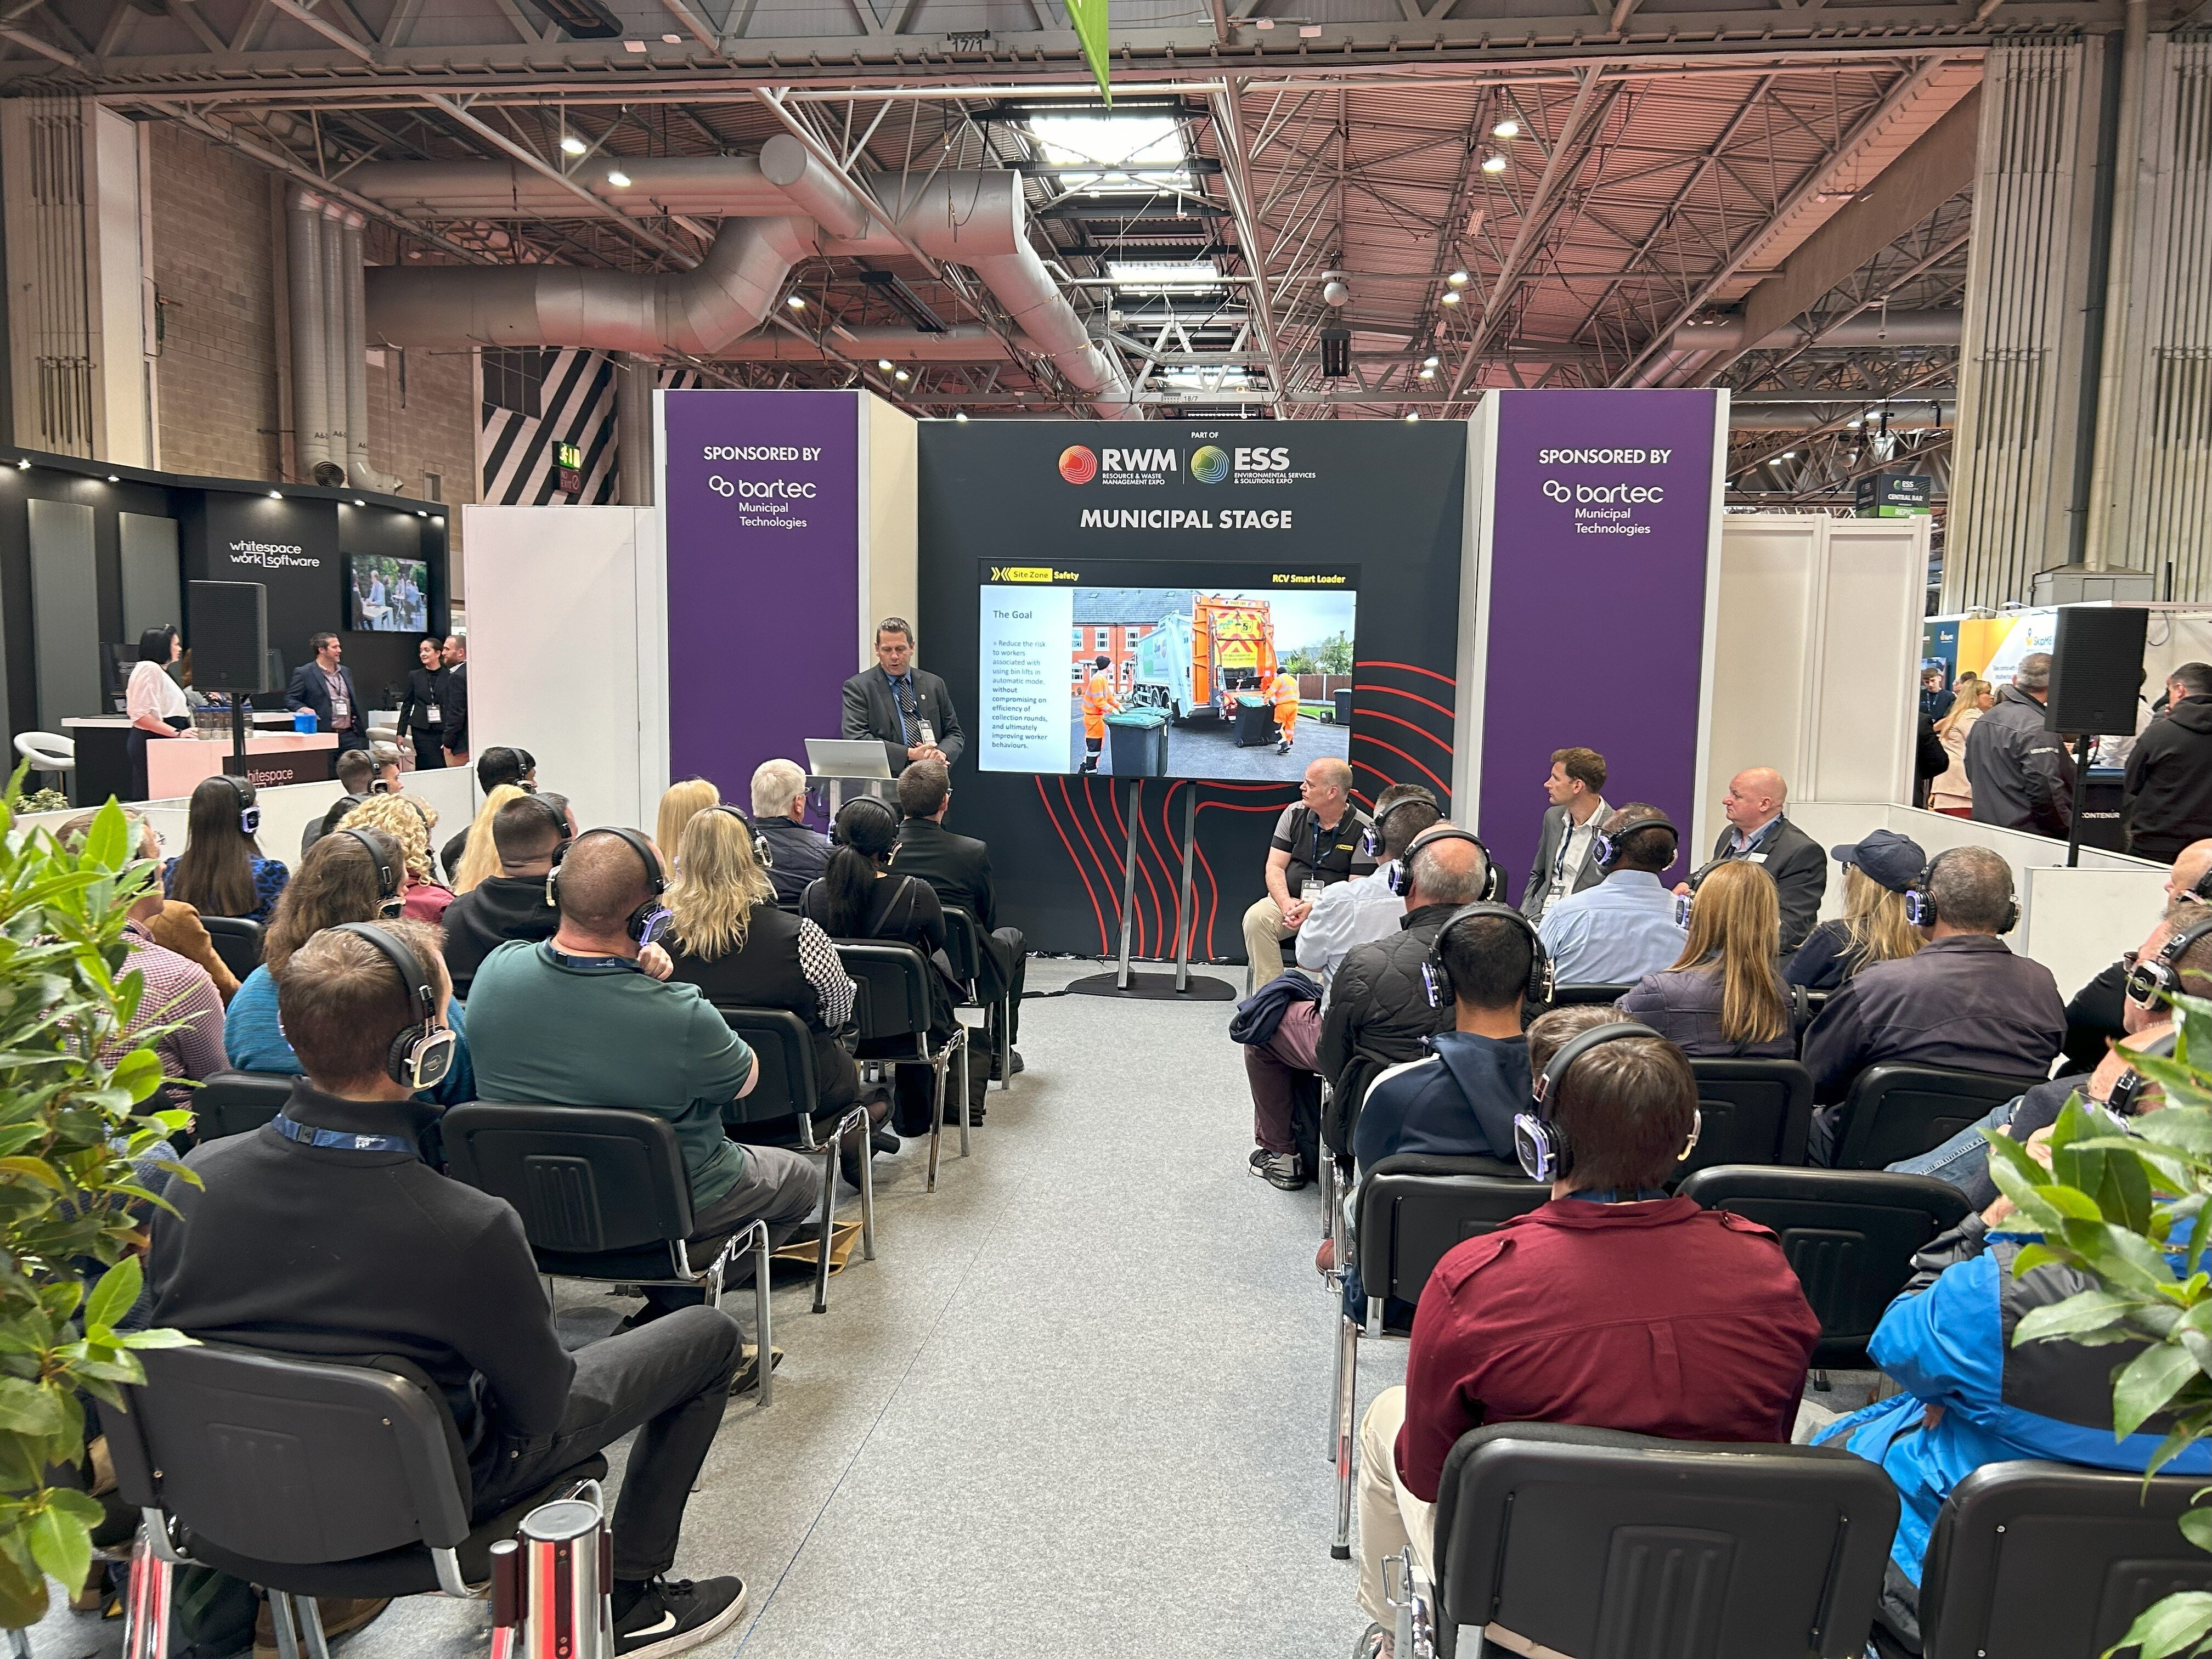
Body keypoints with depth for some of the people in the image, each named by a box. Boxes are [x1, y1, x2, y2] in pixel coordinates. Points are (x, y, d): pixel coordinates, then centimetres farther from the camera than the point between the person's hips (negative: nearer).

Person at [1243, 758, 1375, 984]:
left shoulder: (1363, 830, -7)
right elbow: (1275, 867, 4)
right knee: (1256, 917, -26)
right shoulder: (1294, 814, 6)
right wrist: (1286, 903, -16)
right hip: (1289, 900, 3)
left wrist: (1314, 908, -24)